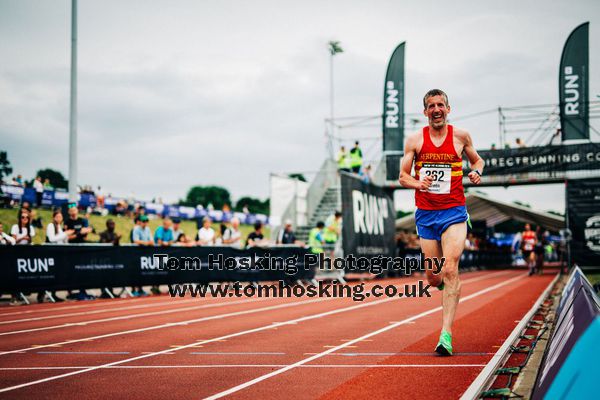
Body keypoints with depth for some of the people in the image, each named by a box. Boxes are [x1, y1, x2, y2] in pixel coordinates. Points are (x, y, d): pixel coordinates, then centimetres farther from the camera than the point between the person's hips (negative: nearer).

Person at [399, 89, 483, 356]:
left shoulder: (461, 136, 2)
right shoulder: (415, 140, 2)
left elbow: (477, 160, 19)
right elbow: (403, 176, 4)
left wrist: (477, 172, -4)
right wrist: (418, 183, -17)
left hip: (454, 213, -2)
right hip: (425, 214, 2)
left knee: (450, 270, -17)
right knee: (433, 278, 5)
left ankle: (446, 334, -17)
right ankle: (444, 284, 45)